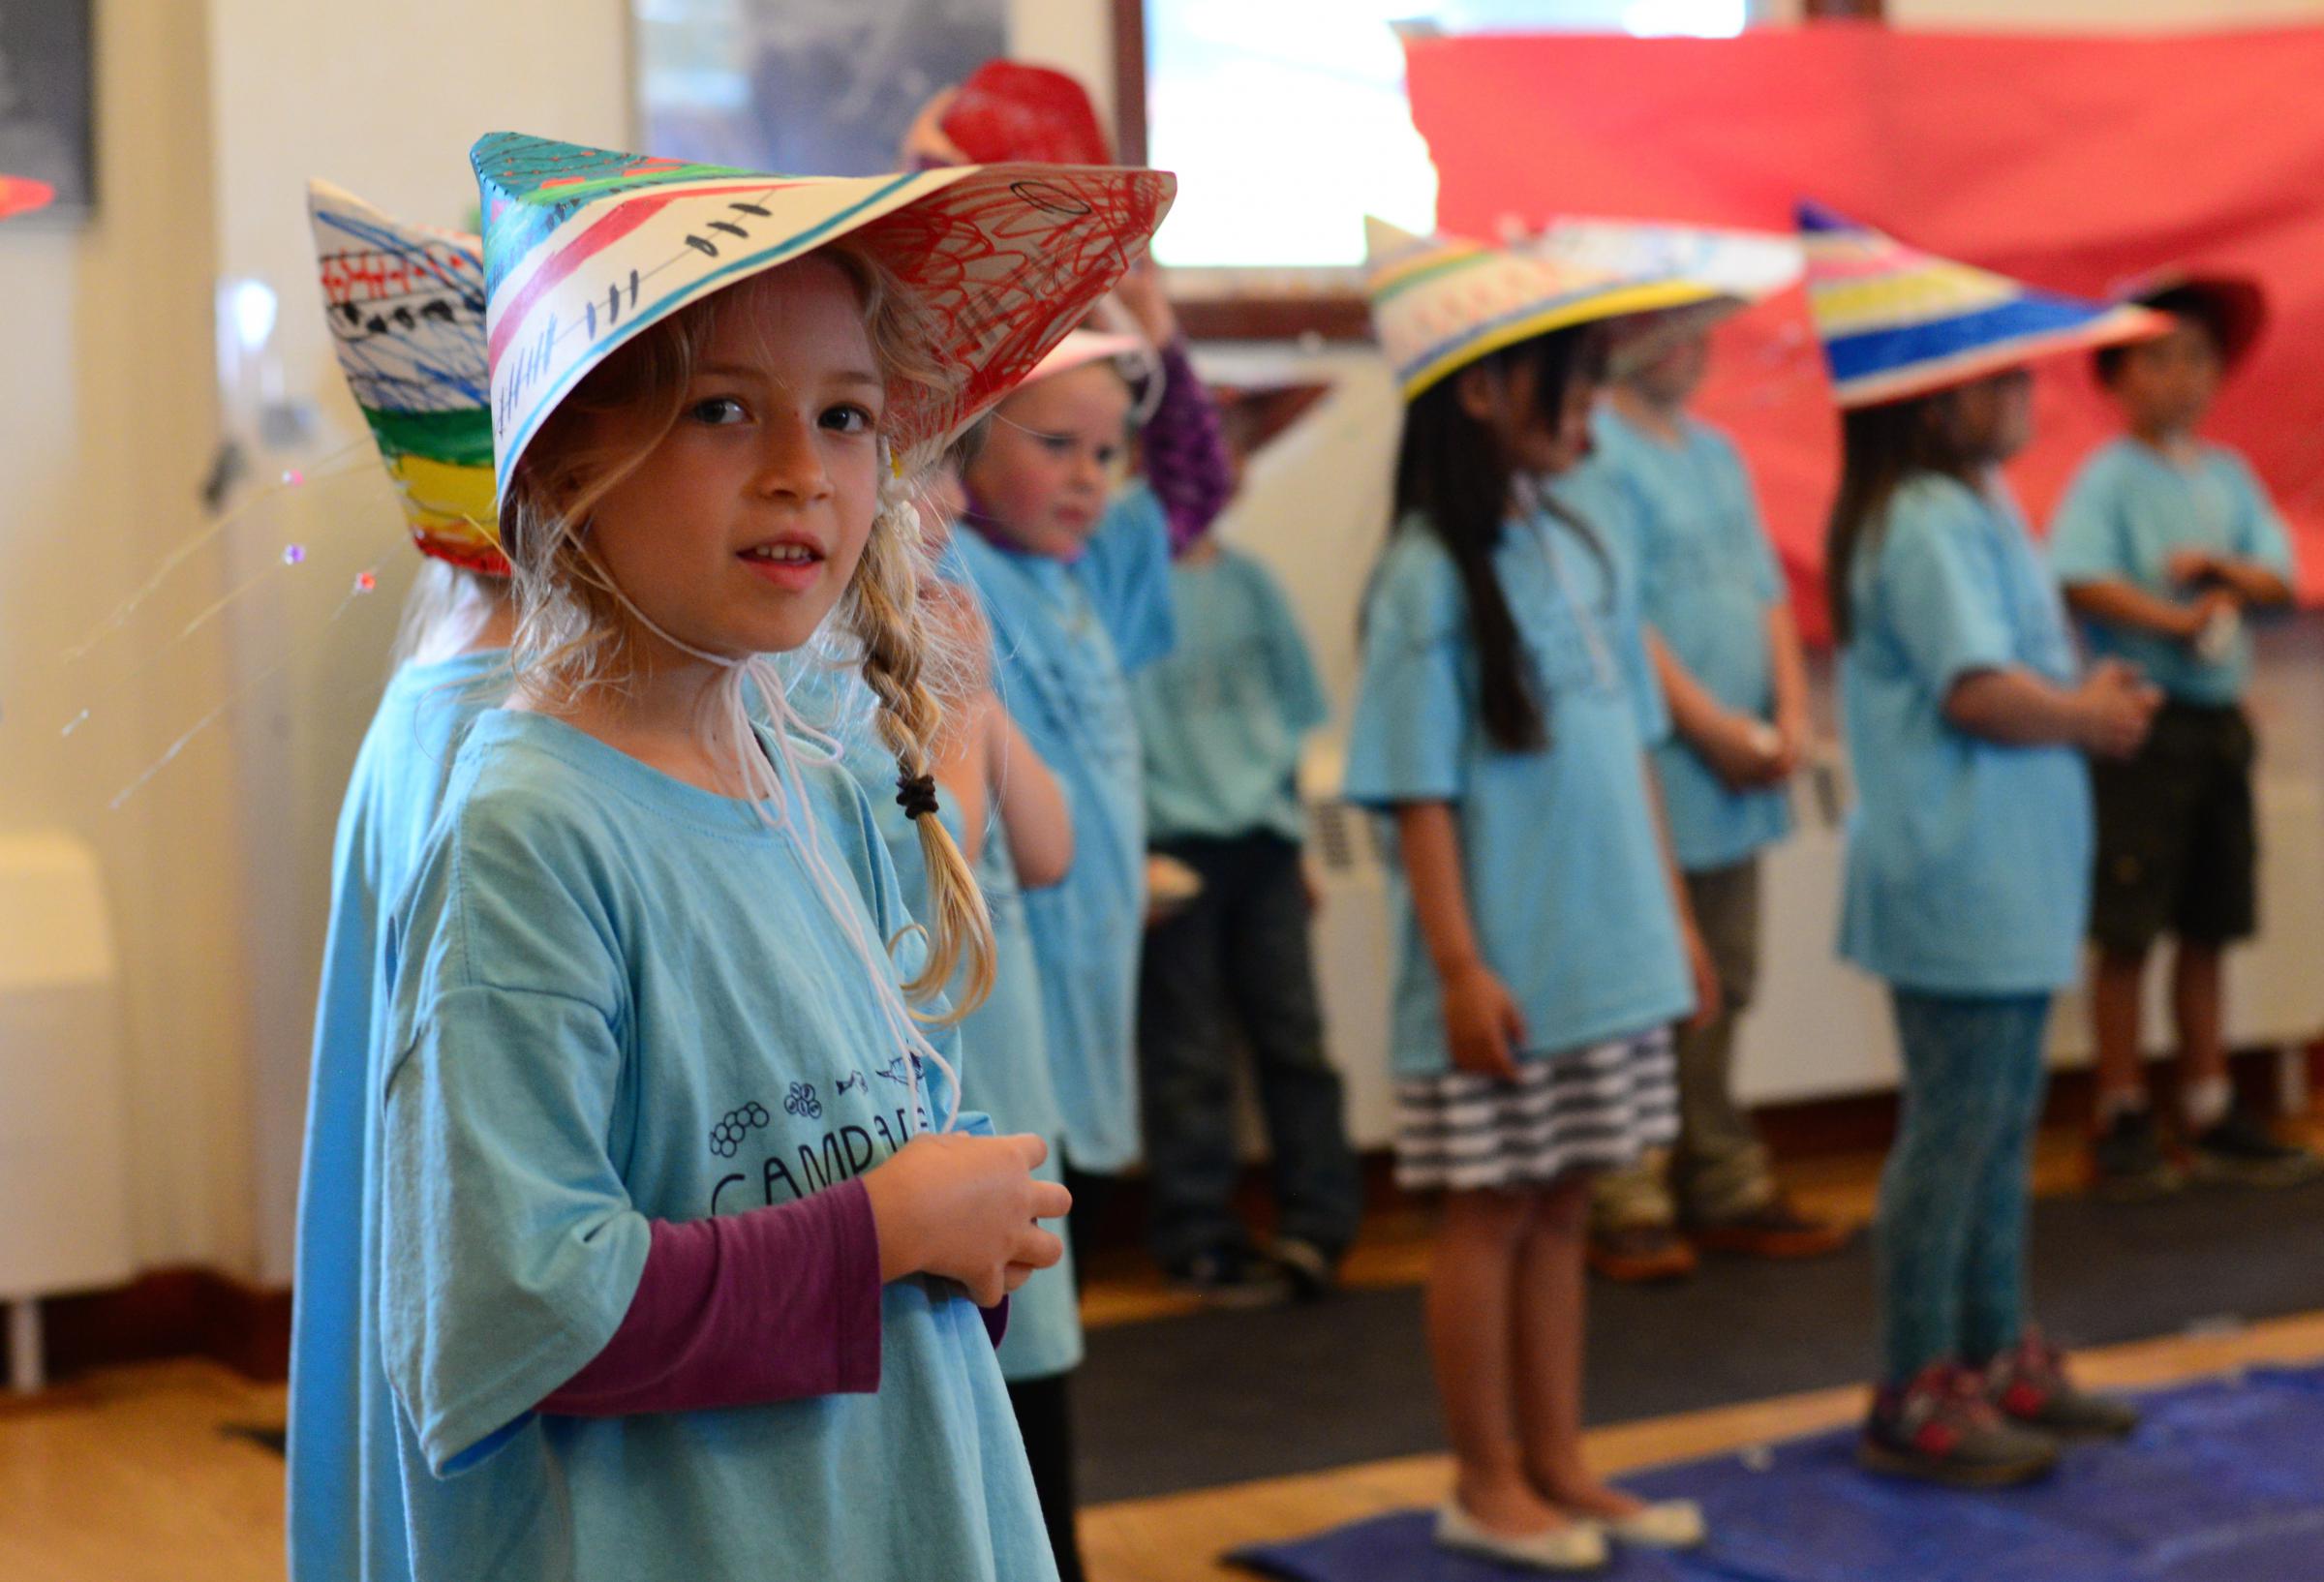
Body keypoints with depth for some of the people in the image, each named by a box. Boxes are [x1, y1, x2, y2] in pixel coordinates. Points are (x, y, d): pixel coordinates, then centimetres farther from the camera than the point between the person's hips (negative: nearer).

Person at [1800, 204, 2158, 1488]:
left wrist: (2090, 695, 4)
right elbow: (1980, 690, -23)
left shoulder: (1976, 508, 16)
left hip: (2011, 876, 11)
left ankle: (1995, 1359, 28)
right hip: (1957, 879, -11)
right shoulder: (1926, 525, -17)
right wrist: (2091, 717, -8)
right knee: (1955, 1127, -4)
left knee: (2002, 1123, 17)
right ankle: (1915, 1398, 4)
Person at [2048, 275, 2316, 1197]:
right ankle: (2123, 1123, 6)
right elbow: (2081, 580, -19)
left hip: (2218, 722, 6)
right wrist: (2178, 619, -22)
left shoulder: (2227, 477, 13)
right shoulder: (2108, 478, -6)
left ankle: (2211, 1113, 20)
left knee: (2208, 930, 12)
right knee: (2128, 935, -3)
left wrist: (2219, 567, -11)